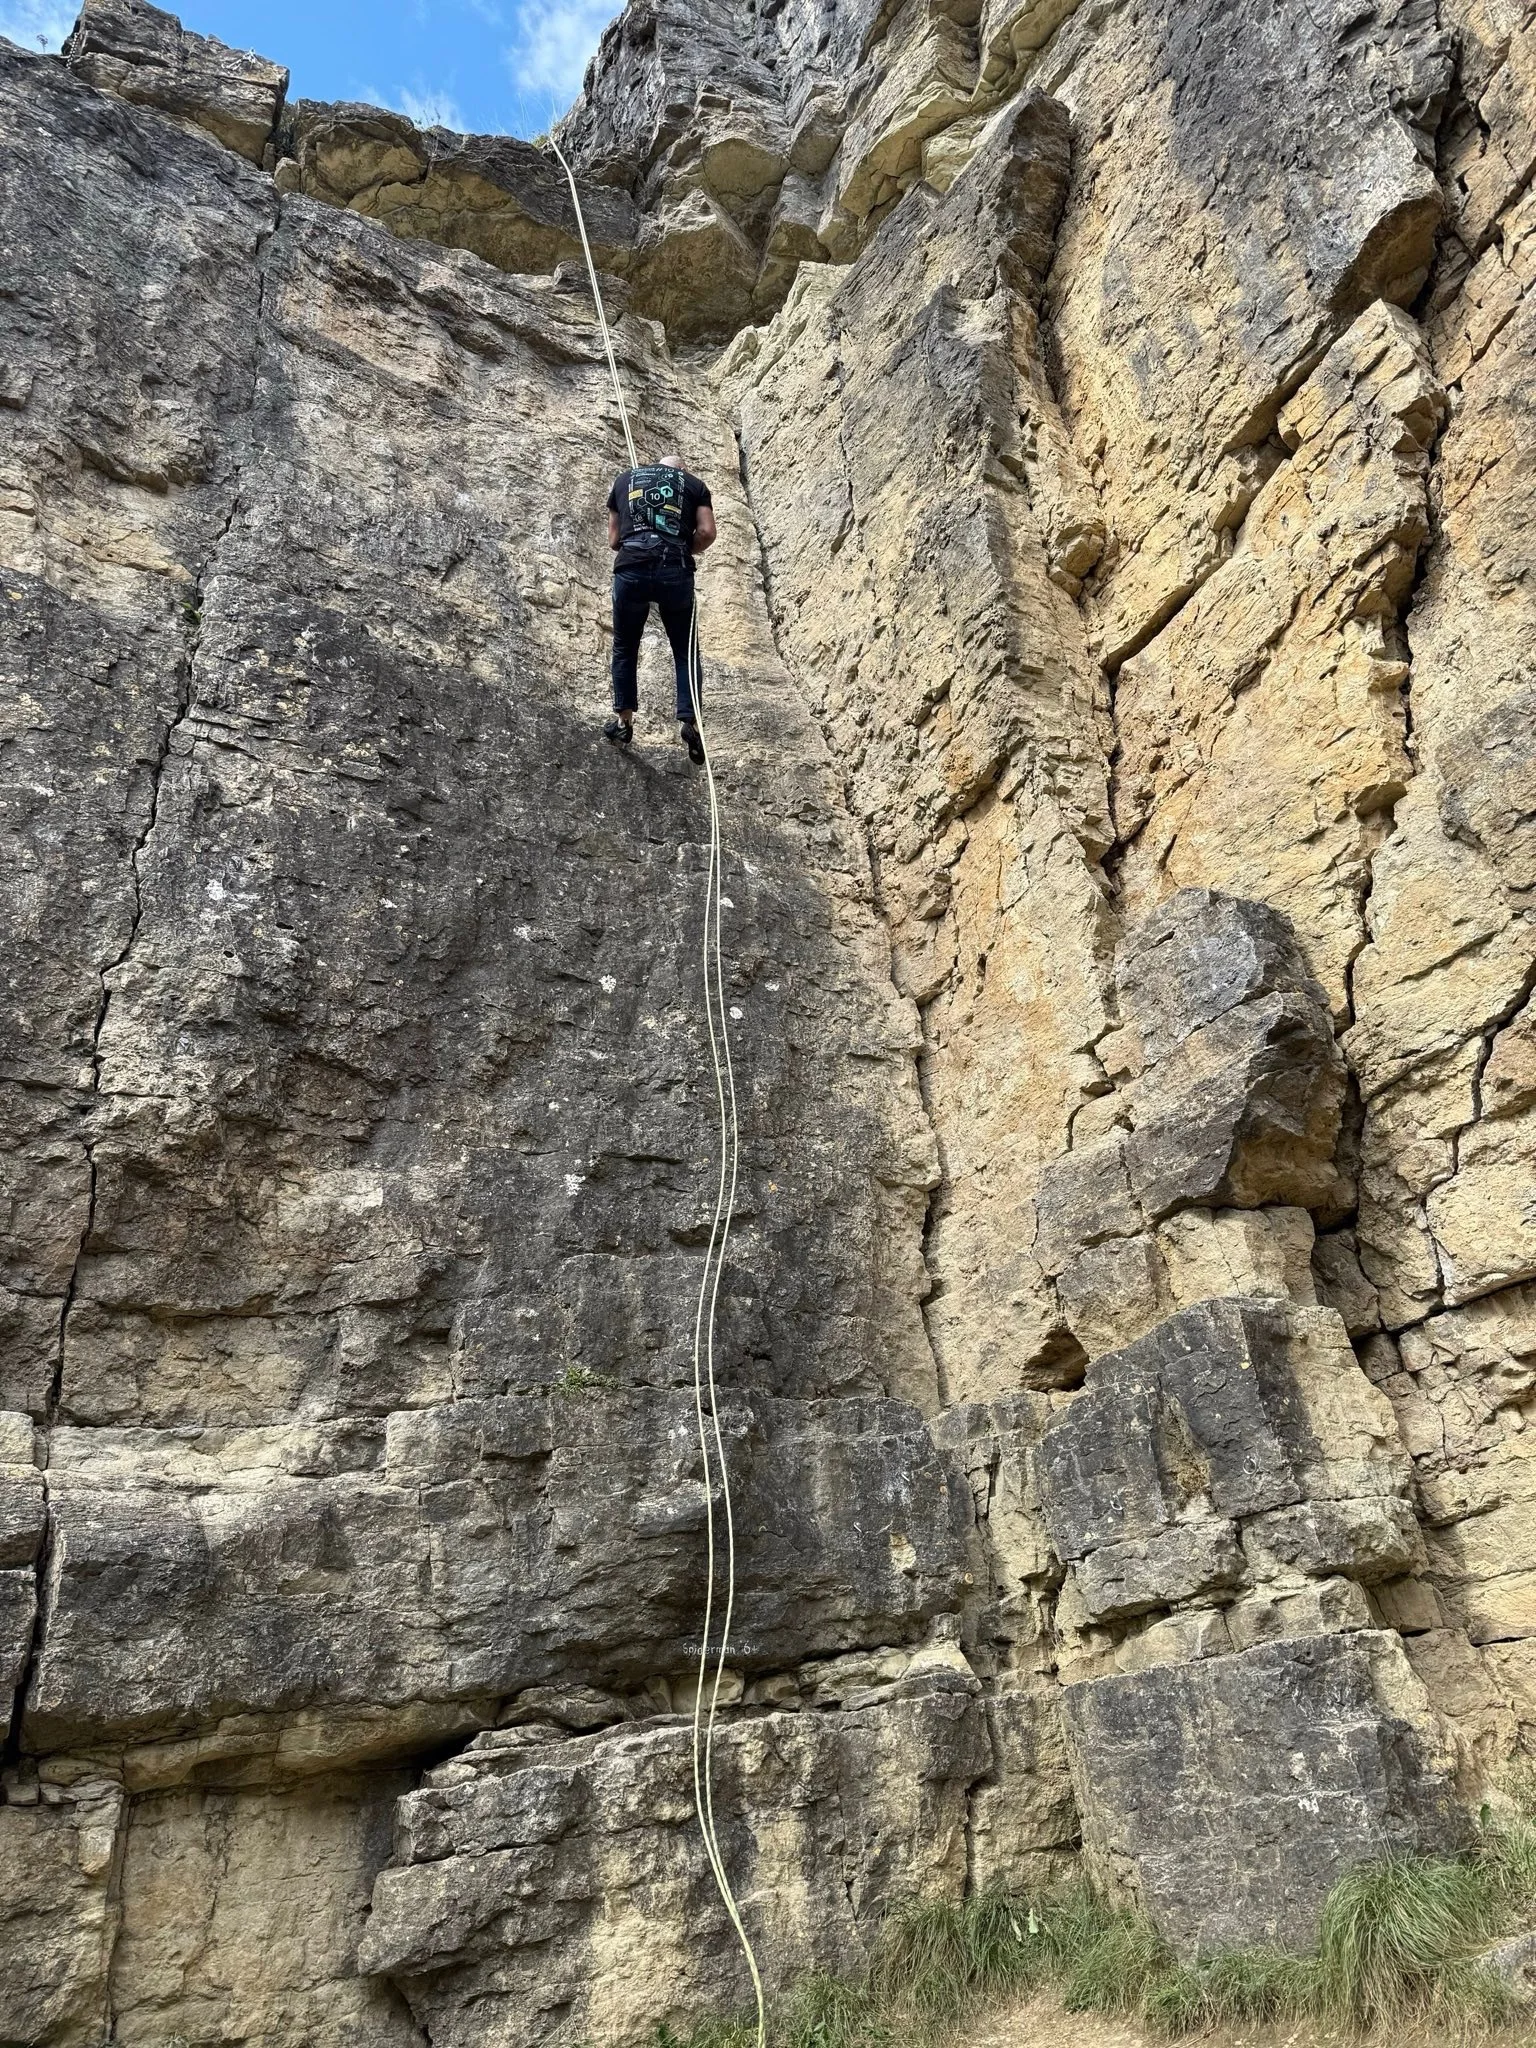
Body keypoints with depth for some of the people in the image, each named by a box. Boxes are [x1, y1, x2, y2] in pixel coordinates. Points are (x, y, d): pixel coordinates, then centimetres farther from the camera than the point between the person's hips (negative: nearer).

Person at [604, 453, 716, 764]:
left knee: (625, 647, 18)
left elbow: (613, 539, 23)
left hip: (631, 569, 1)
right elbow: (706, 532, 6)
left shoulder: (624, 479, 25)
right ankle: (688, 721, -1)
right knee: (685, 650, 11)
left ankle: (623, 720, 18)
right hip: (676, 572, -1)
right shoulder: (695, 484, 20)